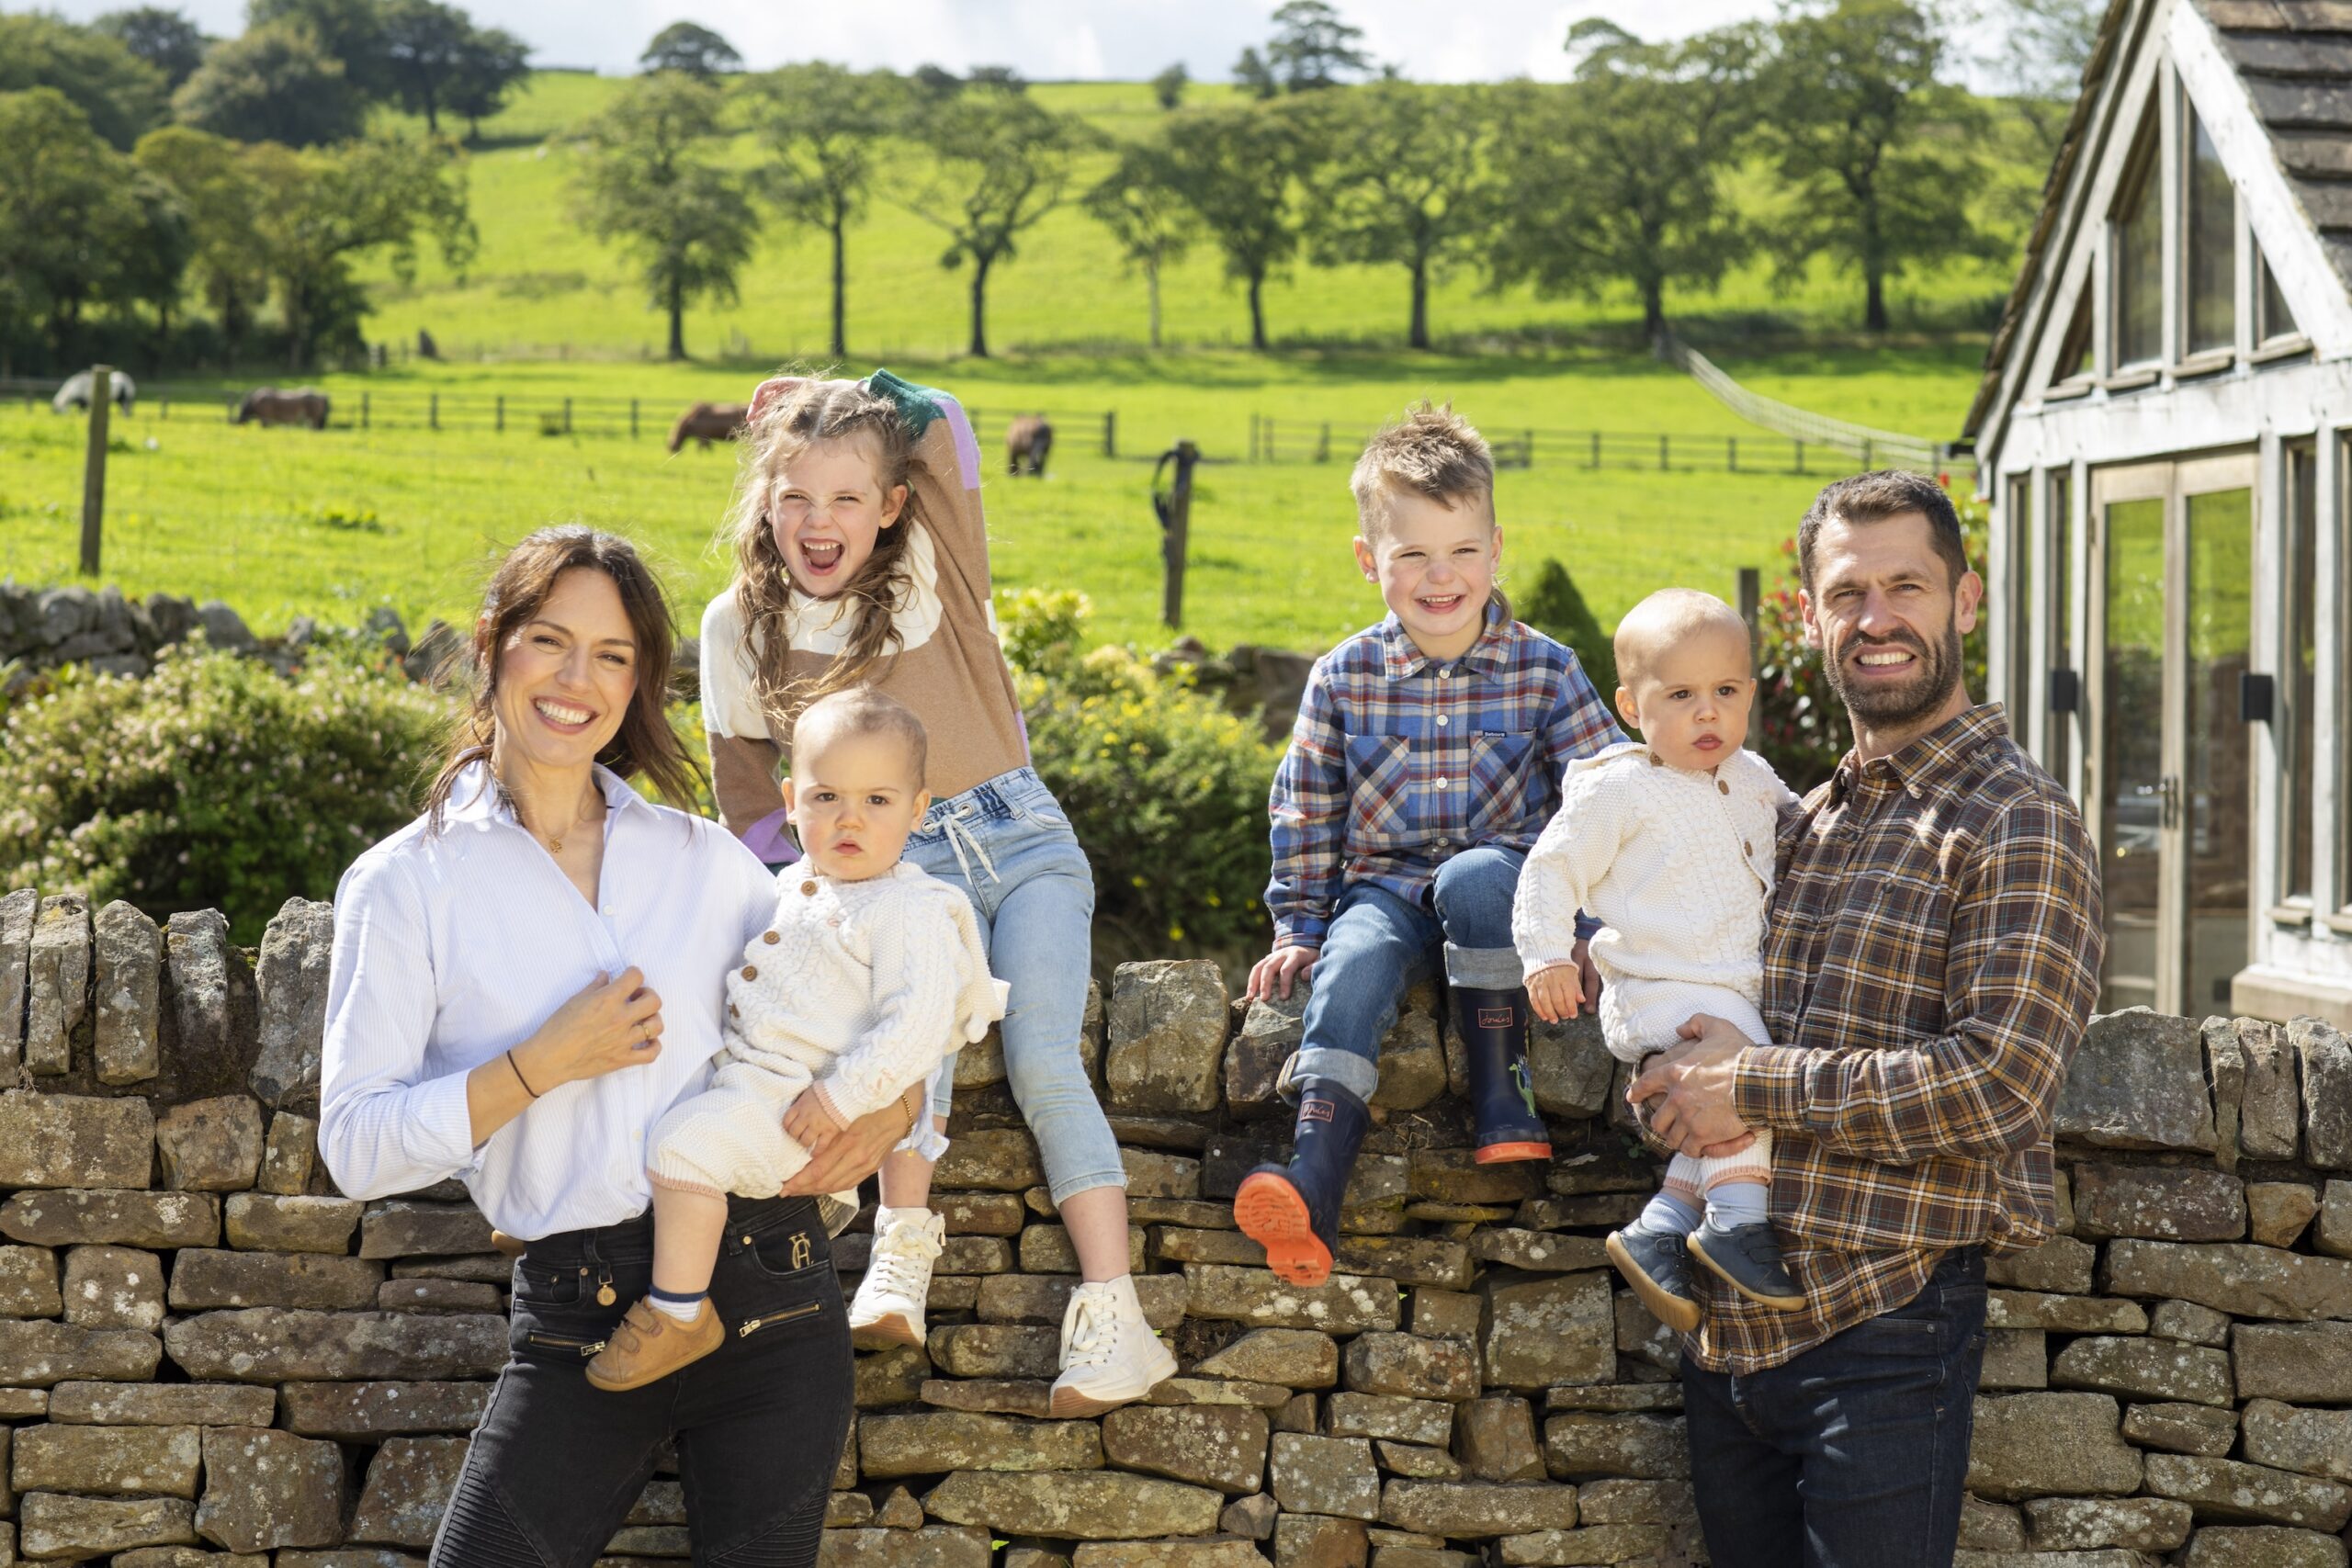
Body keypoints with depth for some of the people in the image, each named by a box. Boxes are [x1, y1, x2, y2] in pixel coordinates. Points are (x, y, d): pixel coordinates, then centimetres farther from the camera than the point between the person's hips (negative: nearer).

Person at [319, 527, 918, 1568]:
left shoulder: (703, 860, 10)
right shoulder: (408, 883, 2)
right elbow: (356, 1147, -5)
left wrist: (893, 1103, -4)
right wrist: (543, 1063, -14)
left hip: (769, 1297, 2)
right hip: (579, 1323, -2)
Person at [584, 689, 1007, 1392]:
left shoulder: (910, 911, -15)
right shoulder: (798, 884, 13)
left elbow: (917, 1023, -24)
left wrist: (840, 1097, -28)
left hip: (795, 1101, -10)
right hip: (740, 1071, 10)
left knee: (685, 1139, -29)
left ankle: (679, 1312, -20)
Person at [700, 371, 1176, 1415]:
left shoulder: (935, 566, 1)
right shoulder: (739, 628, 4)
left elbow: (941, 422, -8)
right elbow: (746, 788, 13)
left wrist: (829, 397, 0)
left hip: (1020, 837, -1)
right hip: (900, 869, 1)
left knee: (1043, 1061, -21)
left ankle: (1112, 1317, -27)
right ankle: (903, 1251, -39)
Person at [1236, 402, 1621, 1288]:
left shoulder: (1543, 670, 0)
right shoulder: (1343, 678, 3)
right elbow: (1305, 815, 12)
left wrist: (1595, 928, -5)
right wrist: (1298, 931, 9)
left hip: (1510, 890, -1)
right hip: (1384, 888, 1)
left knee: (1473, 878, -36)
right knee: (1351, 968, -30)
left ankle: (1503, 1096, -23)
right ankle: (1313, 1188, -45)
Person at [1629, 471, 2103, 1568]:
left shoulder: (2016, 824, -8)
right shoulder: (1805, 820, 15)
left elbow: (2000, 1078, -19)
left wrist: (1754, 1086, -15)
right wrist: (1672, 1080, 5)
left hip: (1884, 1326, -7)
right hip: (1729, 1327, 7)